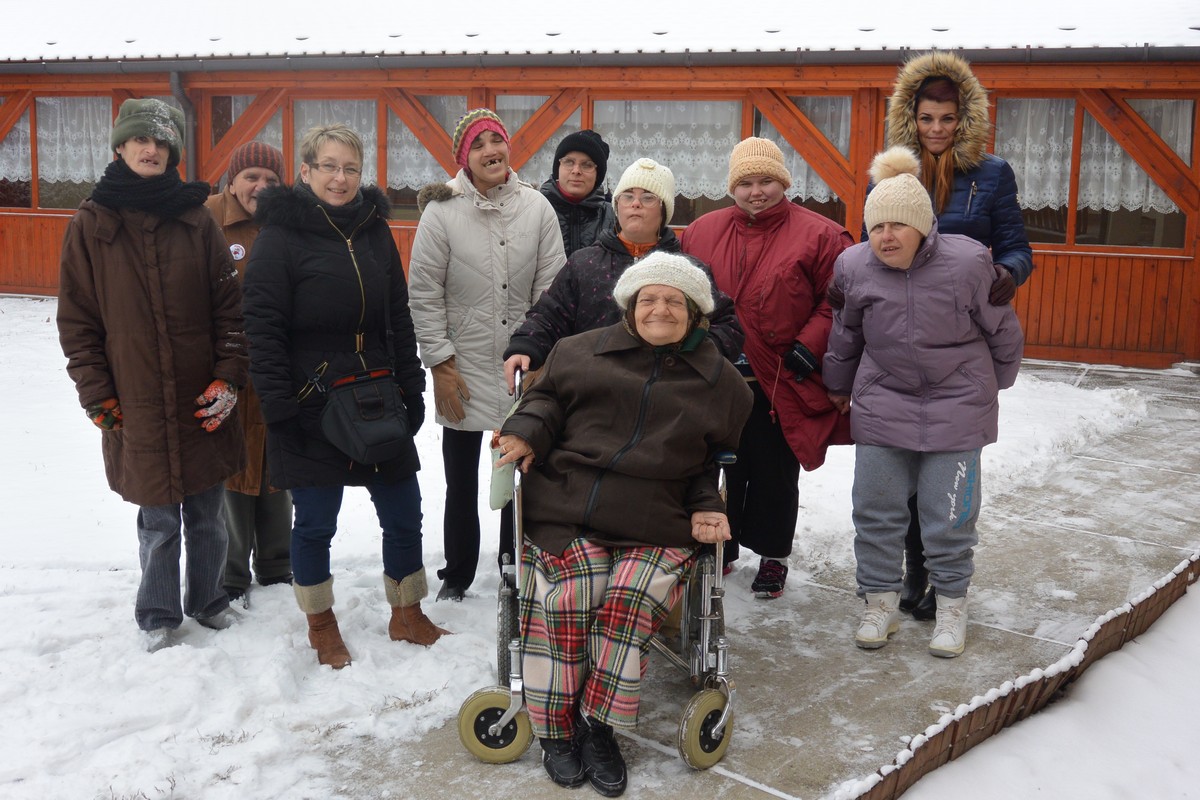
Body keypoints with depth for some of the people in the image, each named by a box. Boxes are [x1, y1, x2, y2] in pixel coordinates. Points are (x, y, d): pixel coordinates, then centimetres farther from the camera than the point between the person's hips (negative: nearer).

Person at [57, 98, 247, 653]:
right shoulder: (91, 226, 1)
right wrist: (98, 398, -3)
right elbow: (77, 321, 2)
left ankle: (206, 600, 33)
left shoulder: (196, 220, 4)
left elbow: (228, 304, 4)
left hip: (203, 404, 1)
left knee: (206, 516, 12)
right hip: (138, 409, -1)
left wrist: (227, 377, -4)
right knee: (158, 522, 6)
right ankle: (158, 616, 26)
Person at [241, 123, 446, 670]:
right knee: (315, 522, 7)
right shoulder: (281, 233, -7)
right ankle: (321, 625, 28)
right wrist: (278, 407, -15)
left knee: (404, 515, 10)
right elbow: (263, 327, -11)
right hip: (312, 407, -5)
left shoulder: (374, 230, 9)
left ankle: (407, 615, 29)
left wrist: (411, 388, 9)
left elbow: (399, 317, 13)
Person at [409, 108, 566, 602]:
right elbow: (425, 293, -5)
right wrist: (441, 363, -8)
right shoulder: (442, 211, -7)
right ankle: (457, 575, 29)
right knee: (461, 481, 12)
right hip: (463, 368, -1)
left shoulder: (536, 207, -2)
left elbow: (552, 288, -1)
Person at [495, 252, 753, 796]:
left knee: (629, 604, -27)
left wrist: (707, 508, 3)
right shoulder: (582, 351, 15)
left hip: (657, 528, 0)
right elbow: (546, 397, 21)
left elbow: (716, 461, 20)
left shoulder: (722, 383, 15)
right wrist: (527, 435, 0)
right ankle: (556, 728, -6)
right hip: (565, 511, 0)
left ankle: (597, 725, -8)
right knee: (569, 597, -24)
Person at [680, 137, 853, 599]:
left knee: (775, 474, 9)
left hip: (781, 383, -3)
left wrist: (809, 346, -13)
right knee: (723, 466, 15)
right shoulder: (702, 232, 6)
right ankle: (719, 548, 32)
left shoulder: (819, 235, -5)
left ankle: (773, 556, 25)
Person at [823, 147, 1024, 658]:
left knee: (949, 515, 4)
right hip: (881, 403, 3)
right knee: (876, 510, 6)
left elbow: (1002, 331, 2)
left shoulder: (967, 263, -14)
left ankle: (952, 607, 23)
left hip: (956, 407, -2)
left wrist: (995, 384, 15)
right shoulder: (853, 267, -6)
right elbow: (844, 336, 12)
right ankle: (880, 603, 22)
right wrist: (838, 387, 23)